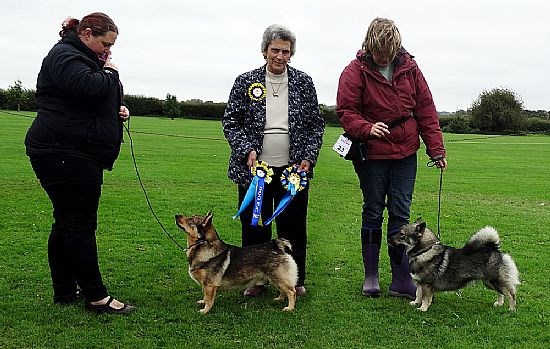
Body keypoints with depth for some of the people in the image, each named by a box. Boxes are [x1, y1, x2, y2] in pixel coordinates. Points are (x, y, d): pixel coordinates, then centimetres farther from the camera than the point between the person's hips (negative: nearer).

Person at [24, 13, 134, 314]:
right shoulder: (64, 56, -10)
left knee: (67, 222, 13)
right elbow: (90, 87, -28)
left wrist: (118, 110, 8)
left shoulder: (83, 58, 23)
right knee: (80, 224, -8)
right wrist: (110, 72, -8)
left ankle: (65, 291, 21)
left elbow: (94, 103, 28)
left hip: (74, 154, 11)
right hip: (64, 154, -11)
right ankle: (96, 297, -3)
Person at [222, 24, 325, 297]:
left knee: (293, 226, 7)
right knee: (254, 226, 7)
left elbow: (316, 124, 9)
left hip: (293, 169, 1)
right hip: (254, 169, 0)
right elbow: (230, 121, 3)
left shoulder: (304, 83, 6)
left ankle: (295, 280, 22)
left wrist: (309, 157, -3)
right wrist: (247, 150, -11)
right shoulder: (245, 82, 3)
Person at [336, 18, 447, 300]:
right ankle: (371, 276, 20)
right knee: (373, 213, 8)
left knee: (401, 215, 4)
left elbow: (425, 110, 4)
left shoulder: (409, 68, 2)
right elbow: (345, 112, -9)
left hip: (405, 154, 3)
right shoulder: (355, 72, -8)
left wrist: (436, 149, 1)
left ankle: (401, 281, 11)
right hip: (372, 156, -3)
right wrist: (367, 129, -28)